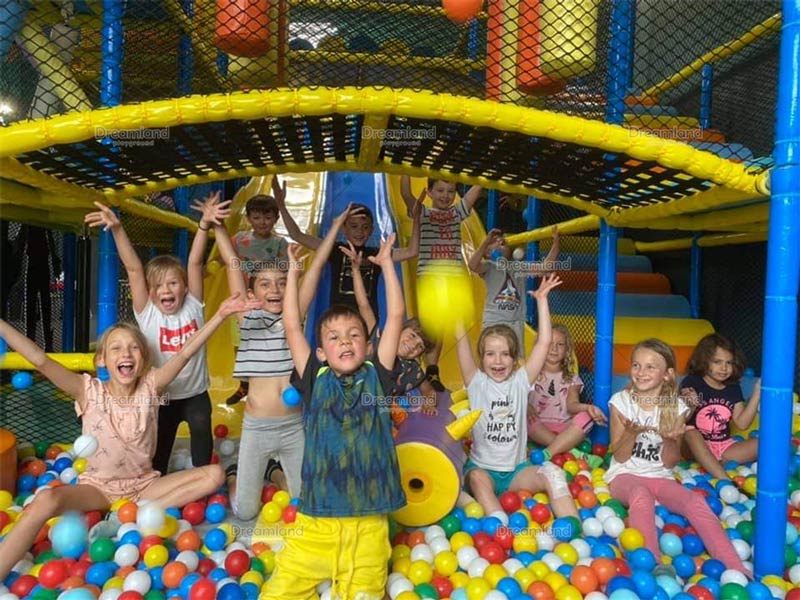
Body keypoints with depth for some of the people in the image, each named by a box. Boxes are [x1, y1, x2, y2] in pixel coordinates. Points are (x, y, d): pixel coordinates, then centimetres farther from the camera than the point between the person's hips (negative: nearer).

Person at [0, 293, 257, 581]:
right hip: (97, 486, -2)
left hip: (144, 485, 3)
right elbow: (41, 361, -22)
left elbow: (185, 353, -18)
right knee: (46, 500, -35)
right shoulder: (89, 391, -11)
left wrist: (220, 315, -27)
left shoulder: (150, 386, -7)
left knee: (214, 474, -16)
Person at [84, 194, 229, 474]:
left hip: (195, 393, 0)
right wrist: (117, 229, -28)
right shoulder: (147, 314, -10)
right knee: (159, 448, 15)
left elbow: (195, 263, -17)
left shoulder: (193, 307, -8)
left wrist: (204, 224, -28)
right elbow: (134, 268, -20)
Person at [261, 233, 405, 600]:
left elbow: (395, 317, 4)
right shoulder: (315, 381, 6)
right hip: (317, 518, 1)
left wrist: (386, 264, 8)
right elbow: (292, 327, 3)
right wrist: (293, 272, 8)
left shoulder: (376, 376, 6)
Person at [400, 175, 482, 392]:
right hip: (429, 275, -3)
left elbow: (477, 187, 10)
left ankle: (432, 372, 14)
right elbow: (405, 193, -10)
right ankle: (431, 373, 0)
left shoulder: (458, 212, 15)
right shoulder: (422, 213, 6)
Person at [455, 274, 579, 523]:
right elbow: (461, 341, -13)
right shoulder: (476, 383, -2)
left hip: (517, 469, 2)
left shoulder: (521, 381, 3)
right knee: (477, 478, -34)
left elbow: (544, 342, -5)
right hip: (482, 468, -2)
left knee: (552, 472, -25)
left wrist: (542, 299, -7)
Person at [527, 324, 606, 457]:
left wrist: (588, 407, -27)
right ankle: (570, 451, -31)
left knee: (586, 417, -28)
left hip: (564, 429, 1)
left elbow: (571, 405, -5)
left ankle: (547, 454, -35)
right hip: (538, 429, -1)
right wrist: (526, 406, -24)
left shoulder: (572, 379, 12)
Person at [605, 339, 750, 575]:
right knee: (641, 495, -34)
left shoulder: (676, 407, 0)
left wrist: (670, 439, -21)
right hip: (625, 475, -2)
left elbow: (670, 462, -1)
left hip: (660, 477, 2)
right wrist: (632, 432, -25)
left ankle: (735, 567, -25)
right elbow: (619, 456, -6)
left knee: (695, 501, -24)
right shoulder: (621, 401, -5)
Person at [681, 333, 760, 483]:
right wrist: (689, 406, -33)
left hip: (724, 447, 4)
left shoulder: (733, 389, 9)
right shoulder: (691, 383, -6)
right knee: (690, 432, -36)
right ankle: (725, 481, -39)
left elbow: (742, 423, 3)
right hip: (697, 449, -4)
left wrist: (756, 394, -2)